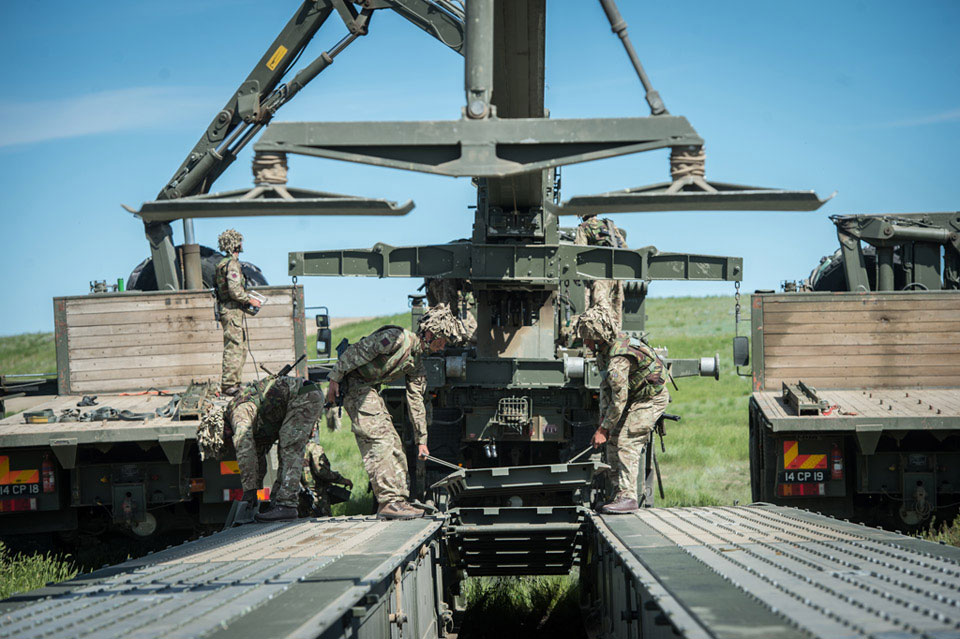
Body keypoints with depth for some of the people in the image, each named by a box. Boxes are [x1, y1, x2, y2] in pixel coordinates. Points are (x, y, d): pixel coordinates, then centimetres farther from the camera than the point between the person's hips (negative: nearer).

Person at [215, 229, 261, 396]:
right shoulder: (232, 264, -15)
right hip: (232, 312, -10)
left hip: (229, 311, 10)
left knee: (241, 349, 14)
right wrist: (249, 300, -10)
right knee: (233, 349, -9)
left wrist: (246, 300, 22)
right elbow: (234, 291, -22)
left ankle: (234, 383, 17)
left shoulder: (224, 263, 17)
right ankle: (228, 385, -8)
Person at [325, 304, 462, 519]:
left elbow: (416, 401, 15)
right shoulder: (397, 338, -20)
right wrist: (334, 380, -20)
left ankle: (399, 500, 9)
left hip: (371, 389, 10)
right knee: (380, 441, -16)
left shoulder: (416, 362, 8)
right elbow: (356, 352, -21)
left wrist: (421, 440, 16)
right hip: (353, 383, -10)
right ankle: (389, 502, -17)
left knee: (394, 444, 5)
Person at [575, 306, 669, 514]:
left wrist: (603, 429, -22)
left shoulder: (618, 359, -33)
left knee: (627, 443, -19)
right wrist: (604, 420, -1)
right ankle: (619, 493, 13)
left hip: (652, 399, -10)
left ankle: (627, 497, -20)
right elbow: (605, 388, 6)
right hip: (635, 396, 10)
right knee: (613, 442, 8)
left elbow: (619, 400, -29)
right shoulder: (603, 350, -1)